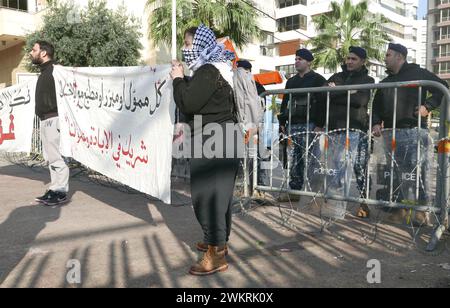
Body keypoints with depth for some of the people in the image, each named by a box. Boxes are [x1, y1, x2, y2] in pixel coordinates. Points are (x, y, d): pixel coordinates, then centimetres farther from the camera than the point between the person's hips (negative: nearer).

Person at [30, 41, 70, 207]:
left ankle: (61, 193, -1)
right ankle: (54, 189, 19)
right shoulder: (44, 72, 20)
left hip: (53, 120, -10)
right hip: (45, 120, 10)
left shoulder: (54, 71, -11)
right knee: (50, 157, 12)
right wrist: (43, 118, 17)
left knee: (57, 157, -7)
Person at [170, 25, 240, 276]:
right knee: (218, 190, 17)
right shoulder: (216, 68, 16)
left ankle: (216, 256, 1)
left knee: (208, 192, -6)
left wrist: (178, 79, -7)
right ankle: (219, 241, 31)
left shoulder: (208, 71, -17)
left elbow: (188, 104, -20)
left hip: (213, 140, -11)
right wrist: (183, 79, 12)